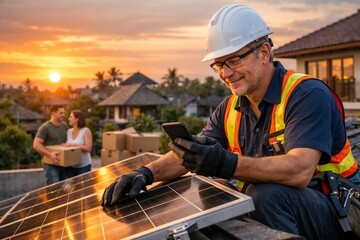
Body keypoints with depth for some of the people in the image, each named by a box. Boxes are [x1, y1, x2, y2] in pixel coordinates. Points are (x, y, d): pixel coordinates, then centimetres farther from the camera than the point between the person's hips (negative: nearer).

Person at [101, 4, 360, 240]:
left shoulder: (307, 94, -16)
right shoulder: (229, 109, 6)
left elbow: (300, 171, -31)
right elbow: (188, 154, 2)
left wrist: (226, 165, -44)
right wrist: (147, 172, -17)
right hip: (259, 209, 6)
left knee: (266, 193, -33)